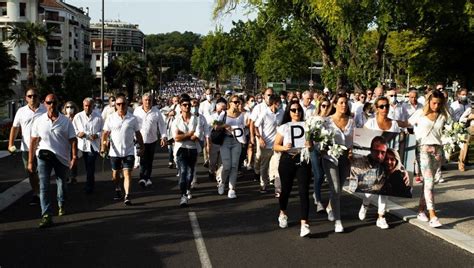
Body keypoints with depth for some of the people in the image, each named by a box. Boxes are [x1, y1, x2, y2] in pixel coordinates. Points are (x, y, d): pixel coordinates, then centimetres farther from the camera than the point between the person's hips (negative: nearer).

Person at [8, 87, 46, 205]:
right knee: (31, 173, 10)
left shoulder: (45, 110, -1)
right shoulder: (21, 111, 5)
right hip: (27, 148, 2)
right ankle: (35, 194, 22)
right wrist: (11, 144, -2)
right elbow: (15, 128, 6)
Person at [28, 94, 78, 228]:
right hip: (44, 156, -1)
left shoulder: (65, 121, -1)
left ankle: (61, 205, 44)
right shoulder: (39, 121, 0)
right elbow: (33, 142, 2)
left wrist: (74, 156, -13)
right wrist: (30, 161, -1)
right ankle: (46, 216, -14)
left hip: (62, 157, 1)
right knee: (43, 186, -11)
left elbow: (72, 140, -2)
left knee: (62, 183, 18)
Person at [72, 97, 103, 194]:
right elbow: (73, 129, 11)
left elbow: (103, 130, 5)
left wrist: (97, 135, -13)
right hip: (83, 145, 2)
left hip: (94, 145, -2)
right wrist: (77, 133, -9)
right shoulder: (78, 117, 5)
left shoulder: (98, 117, 0)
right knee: (88, 167, 12)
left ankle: (89, 187, 2)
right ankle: (91, 185, 29)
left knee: (90, 167, -7)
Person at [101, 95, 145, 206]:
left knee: (127, 173, -10)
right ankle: (117, 190, 39)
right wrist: (103, 145, -13)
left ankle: (127, 196, -13)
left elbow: (138, 134, 7)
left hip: (128, 152, -1)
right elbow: (105, 133, 1)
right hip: (115, 152, 2)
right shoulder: (111, 118, -1)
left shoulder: (132, 118, -1)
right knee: (115, 173, 16)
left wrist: (142, 147, 8)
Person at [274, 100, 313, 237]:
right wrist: (284, 147, -20)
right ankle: (283, 214, 40)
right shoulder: (284, 127, 1)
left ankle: (304, 224, -14)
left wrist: (310, 146, -14)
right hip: (287, 160, 0)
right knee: (286, 189, 11)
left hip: (303, 160, 0)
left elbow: (312, 146, 10)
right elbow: (275, 146, 1)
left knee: (304, 191, -11)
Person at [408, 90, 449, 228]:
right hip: (424, 148, -4)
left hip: (437, 149, 4)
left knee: (428, 181, 7)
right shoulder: (420, 113, 1)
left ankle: (421, 210, 21)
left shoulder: (442, 116, 8)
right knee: (429, 181, -12)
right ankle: (432, 216, -16)